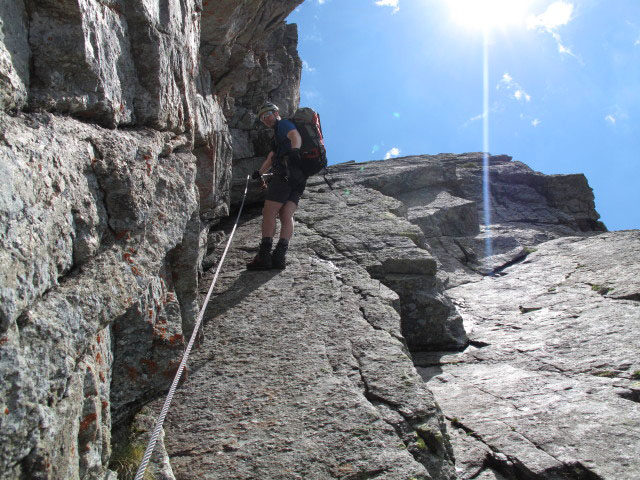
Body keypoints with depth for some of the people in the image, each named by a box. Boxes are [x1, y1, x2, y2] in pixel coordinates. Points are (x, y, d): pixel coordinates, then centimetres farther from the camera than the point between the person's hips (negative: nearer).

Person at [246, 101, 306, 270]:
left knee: (269, 212, -10)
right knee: (286, 215, -5)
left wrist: (295, 150, -40)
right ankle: (280, 255, -17)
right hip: (299, 177, 9)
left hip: (287, 172, -9)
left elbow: (295, 136, -18)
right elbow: (271, 157, 48)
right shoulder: (278, 133, 35)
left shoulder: (283, 124, 6)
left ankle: (264, 255, -17)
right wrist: (259, 172, 61)